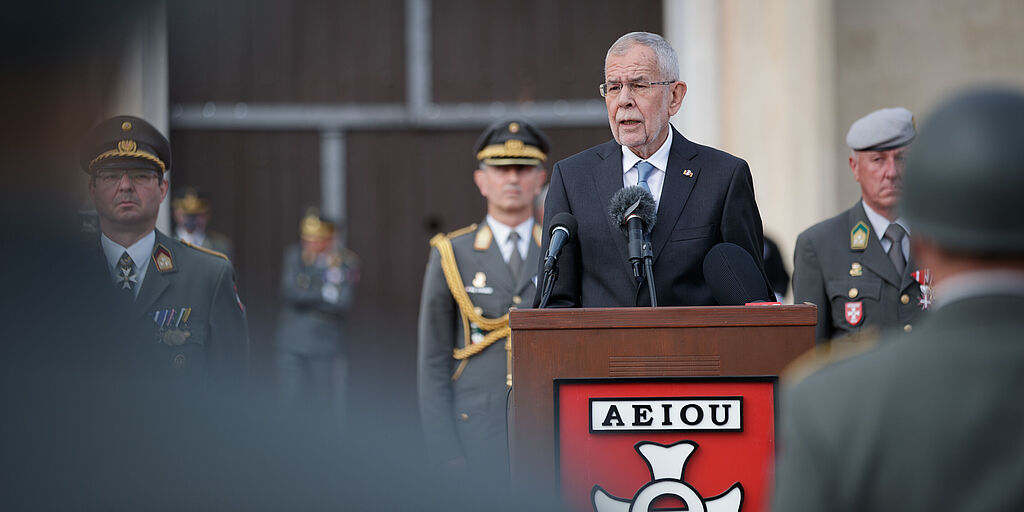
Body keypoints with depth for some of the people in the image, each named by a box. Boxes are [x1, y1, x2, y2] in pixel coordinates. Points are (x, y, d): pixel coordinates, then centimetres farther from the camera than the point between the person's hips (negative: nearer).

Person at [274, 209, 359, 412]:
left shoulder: (346, 261, -3)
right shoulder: (294, 255, 5)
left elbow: (343, 302, -12)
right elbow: (289, 292, -7)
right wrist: (325, 292, -9)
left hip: (325, 343, -2)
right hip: (293, 341, 2)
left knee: (322, 405, 0)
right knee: (291, 401, -2)